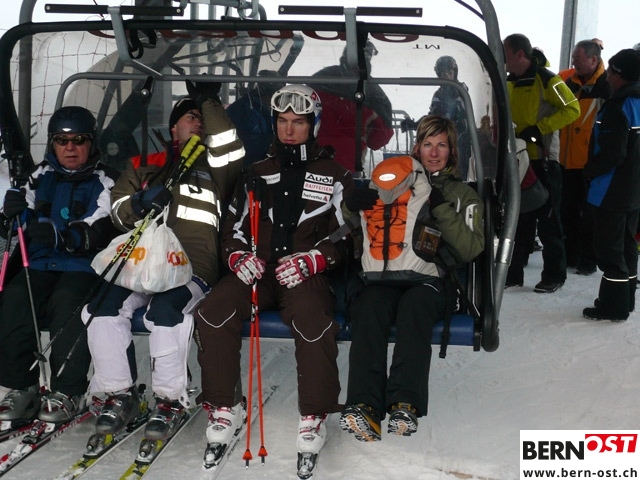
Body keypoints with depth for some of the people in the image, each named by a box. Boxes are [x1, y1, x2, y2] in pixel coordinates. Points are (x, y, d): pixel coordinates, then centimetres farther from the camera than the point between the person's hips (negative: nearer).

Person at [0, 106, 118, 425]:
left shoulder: (103, 181, 2)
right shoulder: (41, 177, 17)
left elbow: (100, 231, -14)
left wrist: (61, 236, -33)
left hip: (84, 266, -4)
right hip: (40, 265, 4)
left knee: (66, 300, -32)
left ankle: (67, 392, -21)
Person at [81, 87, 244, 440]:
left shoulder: (213, 168, 17)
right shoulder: (145, 166, 23)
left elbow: (230, 152, -6)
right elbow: (118, 210, 15)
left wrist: (209, 104, -5)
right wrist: (139, 203, -8)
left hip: (192, 270, -3)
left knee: (165, 310, -33)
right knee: (104, 309, -23)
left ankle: (170, 400, -19)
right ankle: (120, 395, -7)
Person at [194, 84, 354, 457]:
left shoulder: (335, 177, 11)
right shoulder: (258, 174, 22)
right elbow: (234, 228, 20)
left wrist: (311, 260, -15)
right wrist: (238, 256, -3)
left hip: (307, 275, -3)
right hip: (257, 272, 4)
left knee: (312, 319, -36)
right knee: (213, 310, -26)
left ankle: (315, 416, -18)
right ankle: (225, 407, -11)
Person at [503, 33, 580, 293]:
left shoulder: (546, 79, -11)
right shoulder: (509, 83, 12)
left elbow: (572, 109, -16)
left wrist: (538, 128, -20)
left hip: (543, 162, -7)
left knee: (547, 221, 1)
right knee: (519, 219, 12)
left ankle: (554, 275, 11)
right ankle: (513, 272, 20)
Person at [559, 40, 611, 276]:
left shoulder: (607, 86, -10)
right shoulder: (569, 80, 9)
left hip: (590, 162, -6)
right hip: (568, 159, 6)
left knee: (588, 212, 3)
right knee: (568, 210, 14)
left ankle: (588, 260, 14)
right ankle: (571, 255, 27)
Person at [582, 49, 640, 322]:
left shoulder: (618, 107, -19)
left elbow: (611, 154, -23)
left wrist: (590, 170, -7)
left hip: (612, 190, -9)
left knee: (610, 248, -2)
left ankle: (613, 306, 3)